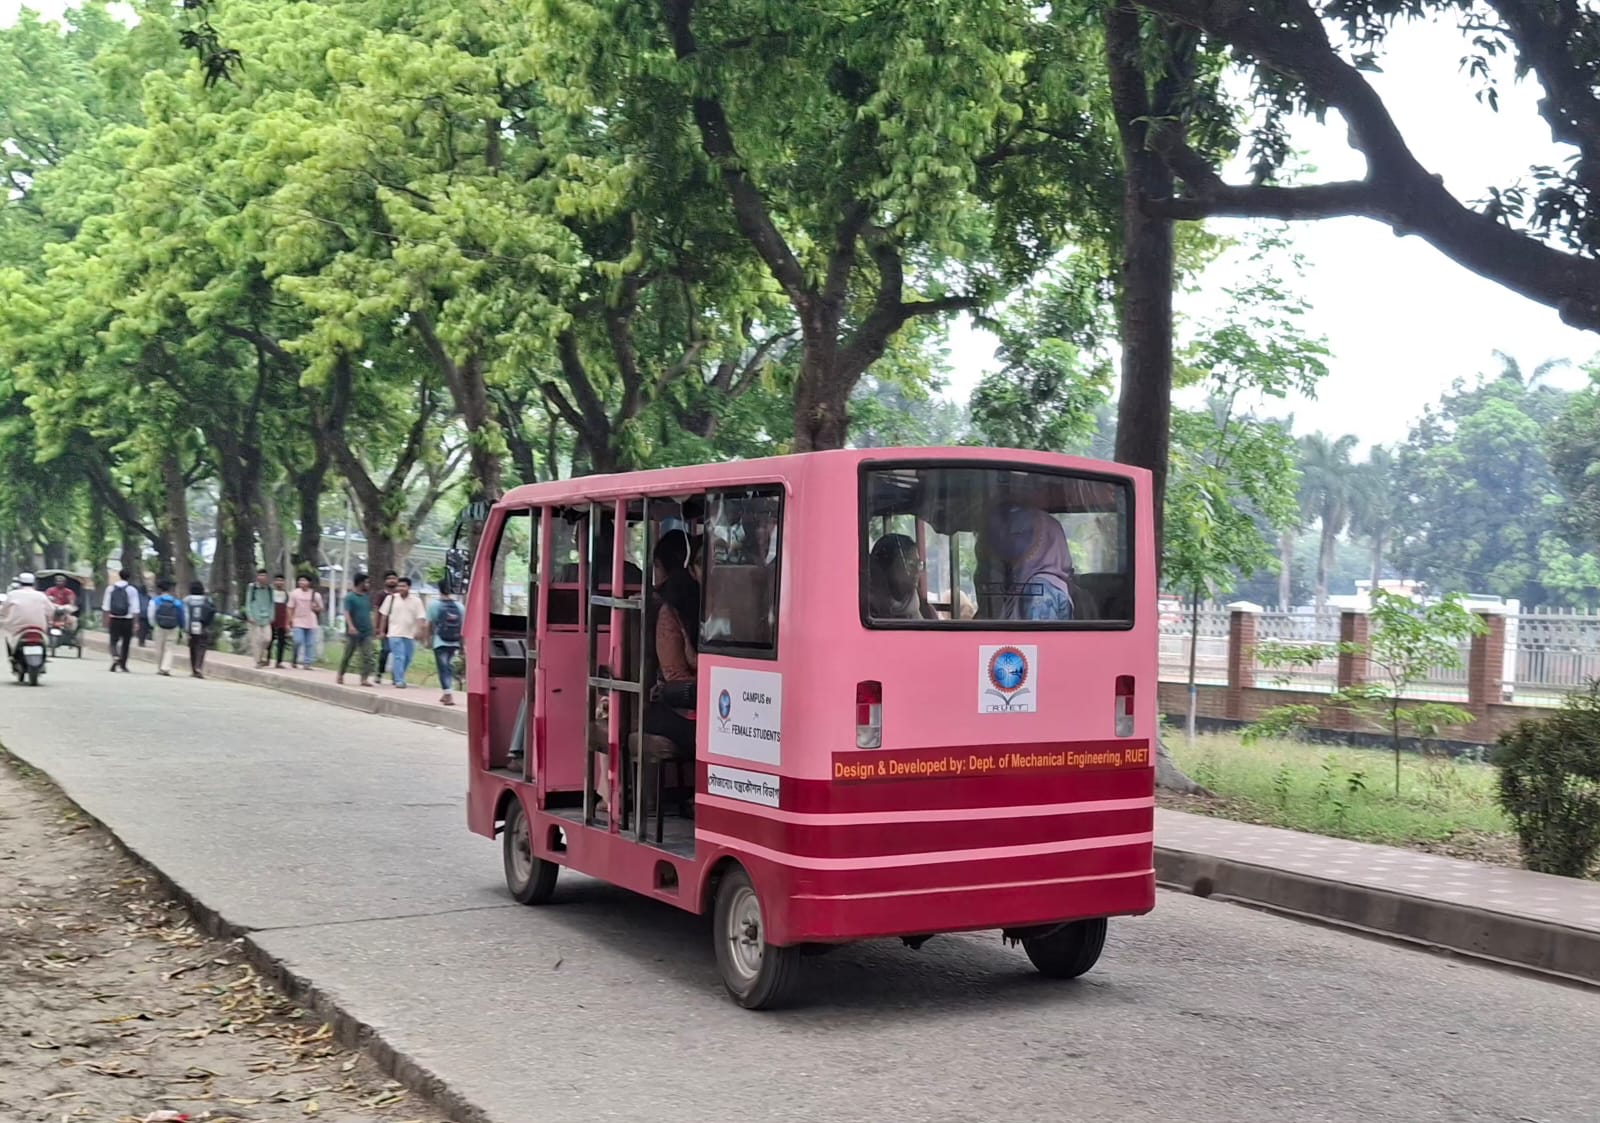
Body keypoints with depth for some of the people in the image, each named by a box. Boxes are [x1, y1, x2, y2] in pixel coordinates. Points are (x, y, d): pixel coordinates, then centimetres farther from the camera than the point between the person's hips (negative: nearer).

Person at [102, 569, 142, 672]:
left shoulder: (110, 589, 4)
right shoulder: (132, 590, -3)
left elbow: (106, 607, 4)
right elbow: (135, 609, -8)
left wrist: (106, 621, 8)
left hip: (114, 620, 1)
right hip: (127, 620, -1)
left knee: (114, 641, 7)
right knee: (125, 643, 11)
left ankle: (115, 656, -21)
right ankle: (123, 665, 17)